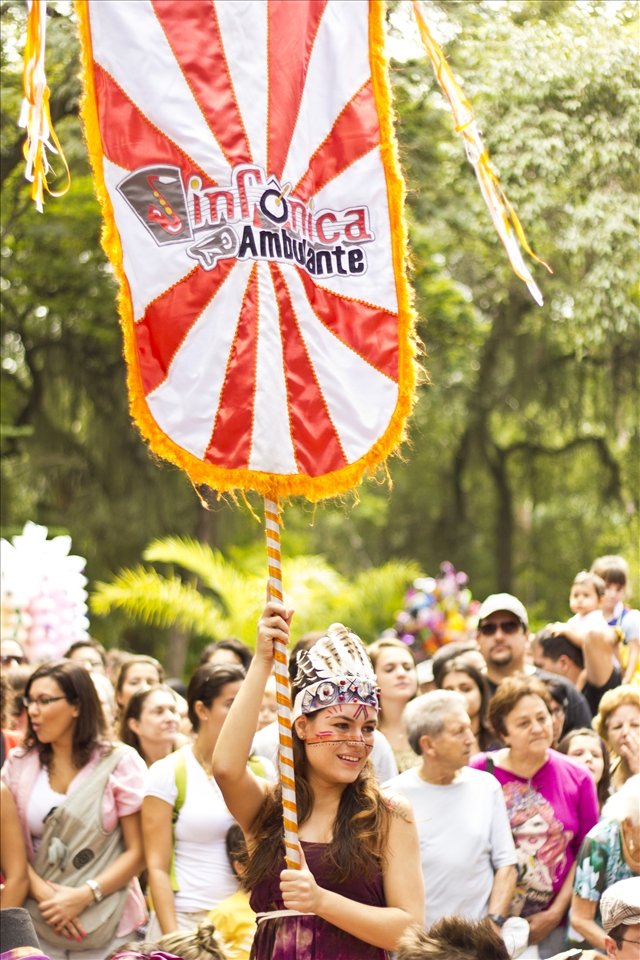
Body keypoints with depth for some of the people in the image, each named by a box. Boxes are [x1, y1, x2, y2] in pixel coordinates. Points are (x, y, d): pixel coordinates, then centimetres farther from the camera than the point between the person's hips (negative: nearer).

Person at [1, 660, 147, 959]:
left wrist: (83, 897, -16)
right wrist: (42, 893, -16)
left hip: (108, 928, -2)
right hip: (40, 927, 2)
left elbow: (138, 852, -6)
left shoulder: (119, 762, -3)